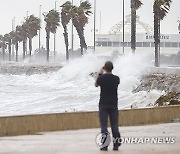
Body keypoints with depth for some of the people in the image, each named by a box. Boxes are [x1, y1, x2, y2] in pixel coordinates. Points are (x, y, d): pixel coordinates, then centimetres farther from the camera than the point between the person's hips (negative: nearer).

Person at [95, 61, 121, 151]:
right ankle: (116, 145, 5)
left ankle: (104, 145, -5)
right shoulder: (116, 78, -3)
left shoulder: (101, 78, -9)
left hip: (103, 105, -2)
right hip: (114, 104, 2)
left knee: (104, 125, -1)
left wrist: (100, 74, 17)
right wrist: (108, 73, 20)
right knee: (114, 125, 6)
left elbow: (96, 84, 10)